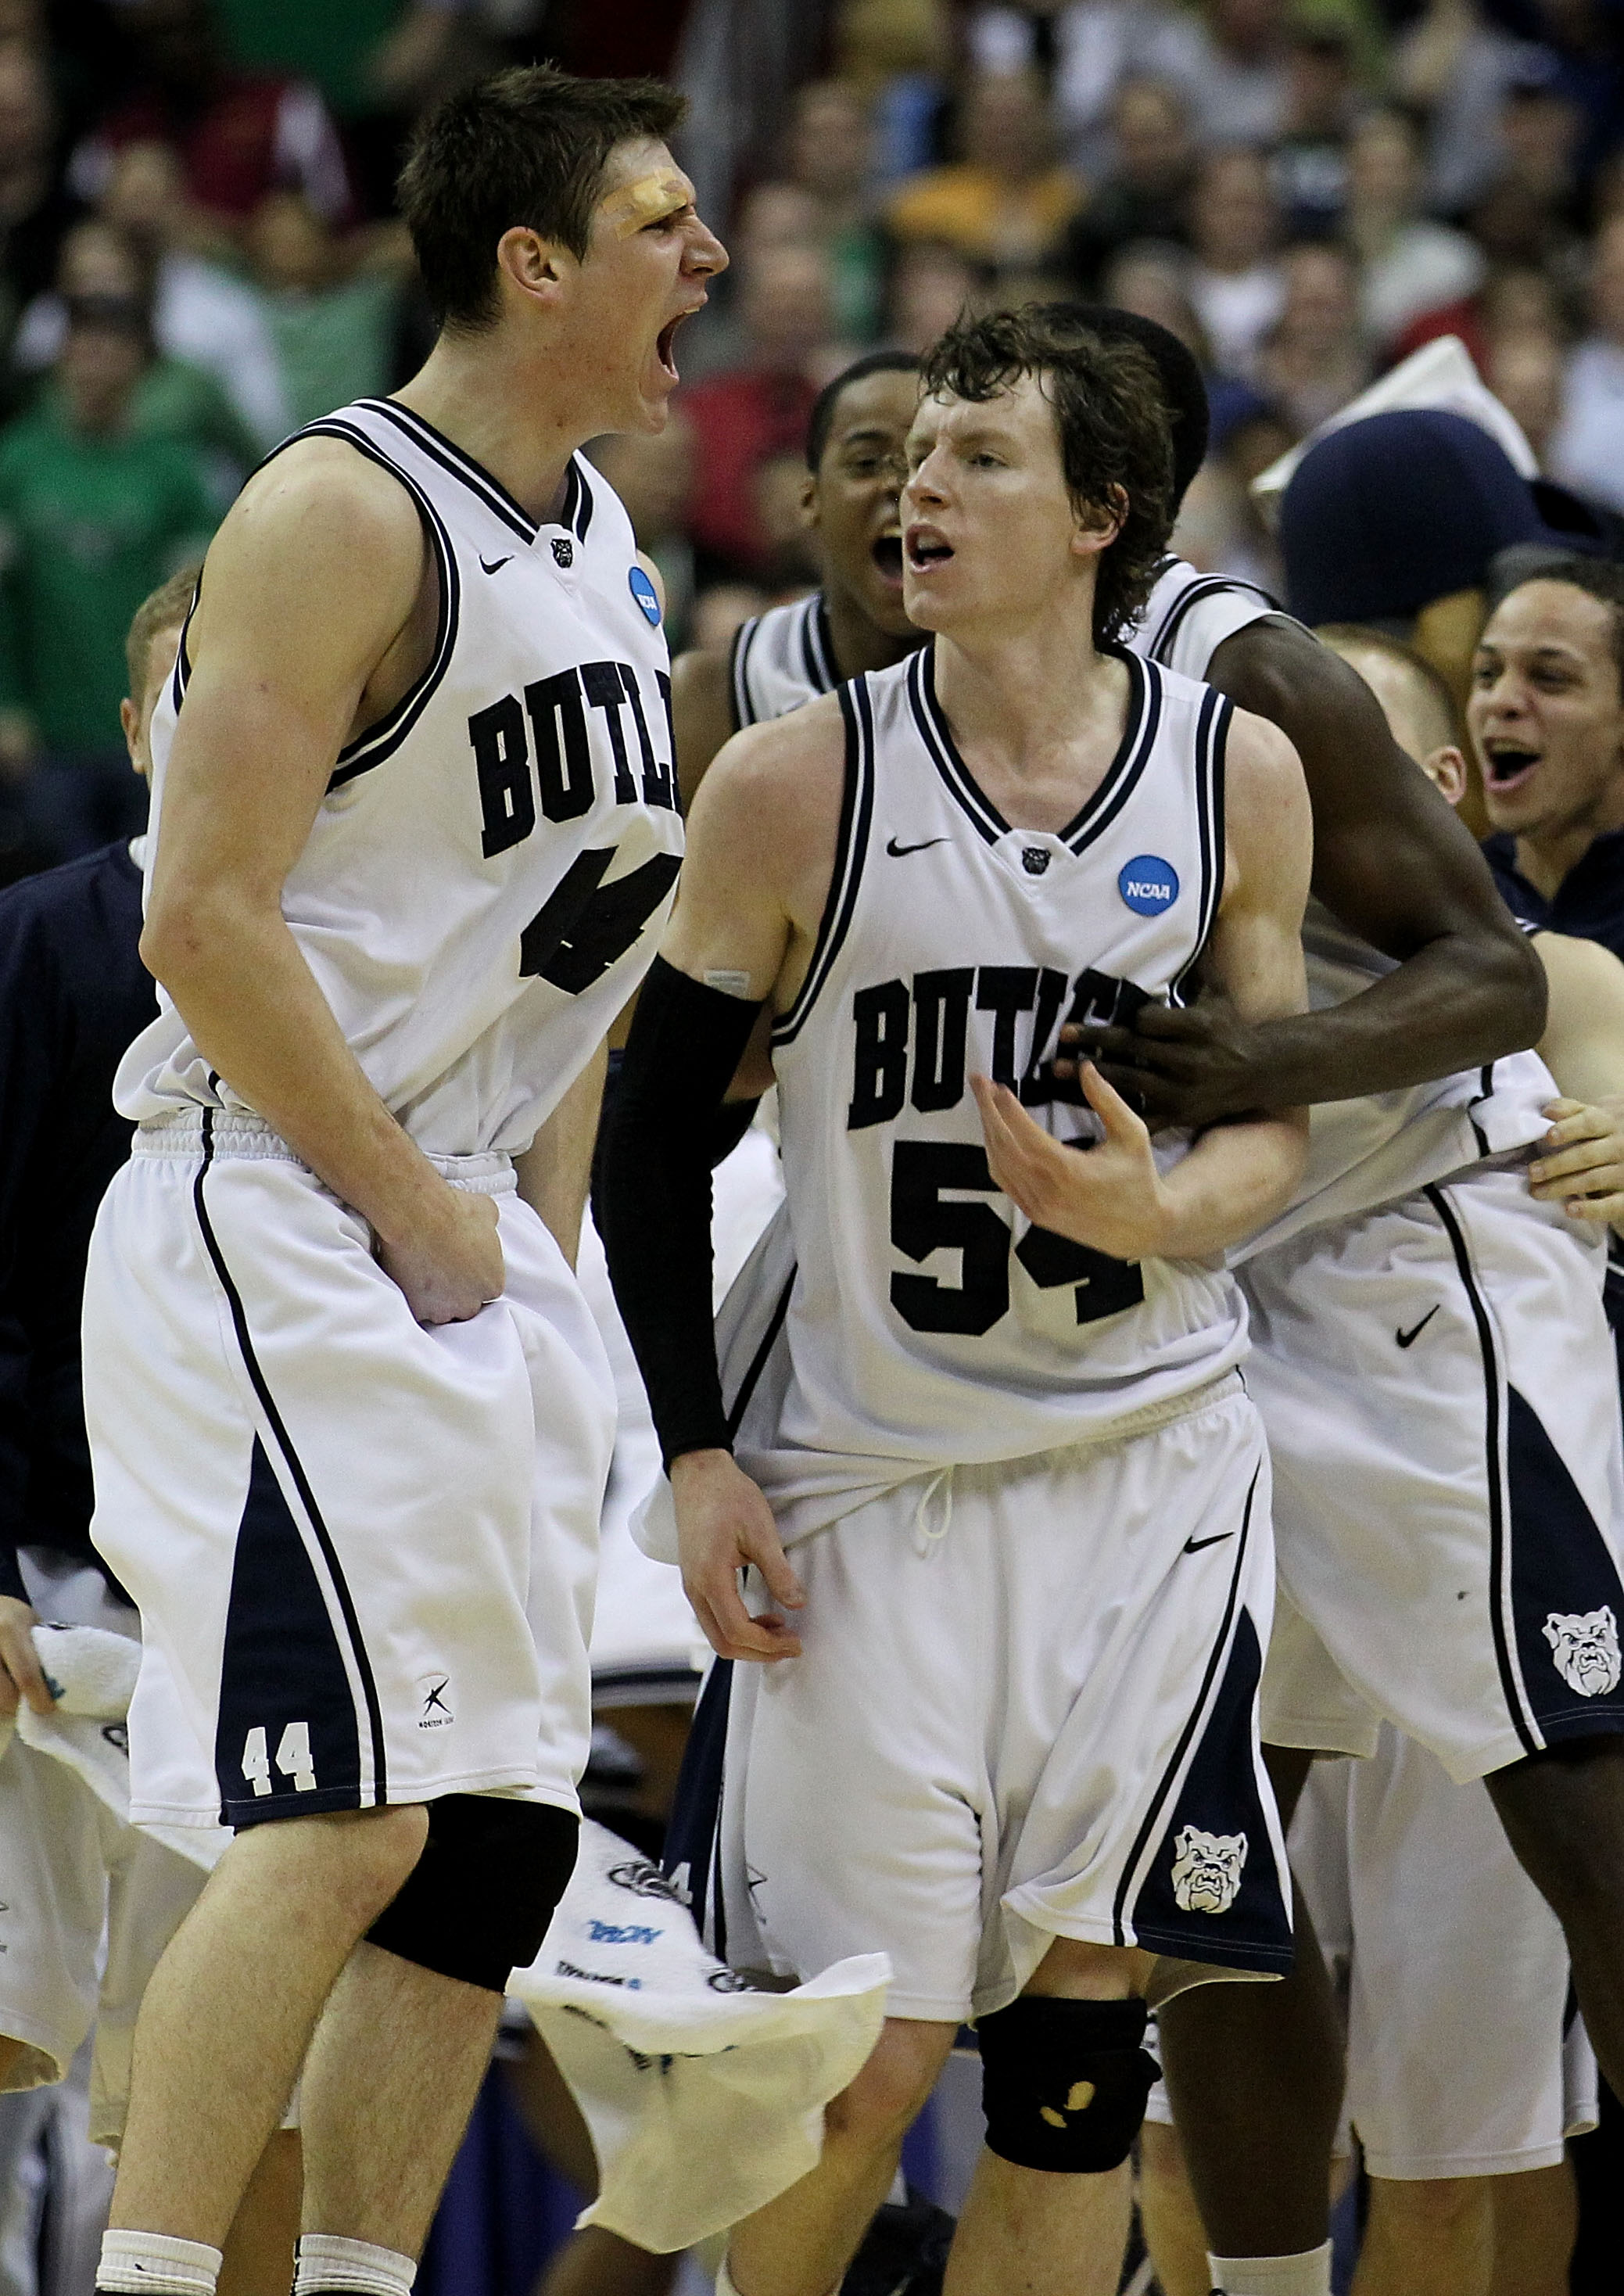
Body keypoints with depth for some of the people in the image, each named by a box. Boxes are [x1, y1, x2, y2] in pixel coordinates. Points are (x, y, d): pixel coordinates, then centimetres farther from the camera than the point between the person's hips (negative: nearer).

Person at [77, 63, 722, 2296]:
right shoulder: (346, 516, -13)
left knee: (495, 1841, 7)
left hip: (473, 1240, 9)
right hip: (281, 1229, -9)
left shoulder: (599, 546, 14)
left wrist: (545, 1254, 13)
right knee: (349, 1816, -16)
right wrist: (418, 1215, -15)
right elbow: (207, 920, -18)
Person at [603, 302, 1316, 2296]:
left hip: (1147, 1464, 2)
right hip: (869, 1470, -2)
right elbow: (651, 1134, 2)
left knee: (1083, 2032, 0)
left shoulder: (1238, 777, 1)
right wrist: (695, 1456, -6)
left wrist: (1153, 1209, -16)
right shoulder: (798, 785, -5)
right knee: (865, 2057, -6)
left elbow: (1277, 1122, 8)